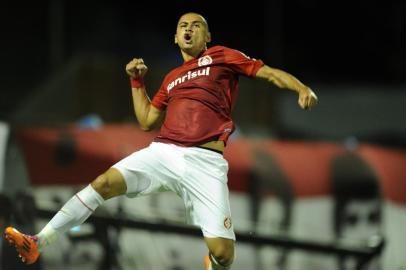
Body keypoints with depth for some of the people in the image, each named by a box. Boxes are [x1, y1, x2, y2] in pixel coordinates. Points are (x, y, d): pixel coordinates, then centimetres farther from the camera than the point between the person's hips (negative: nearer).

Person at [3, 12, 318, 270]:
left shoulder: (221, 56, 12)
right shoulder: (172, 79, 26)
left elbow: (270, 72, 6)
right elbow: (147, 121, 31)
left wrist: (302, 88, -12)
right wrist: (137, 82, 24)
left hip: (205, 162, -4)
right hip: (162, 152, 4)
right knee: (104, 183, -16)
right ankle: (38, 244, -17)